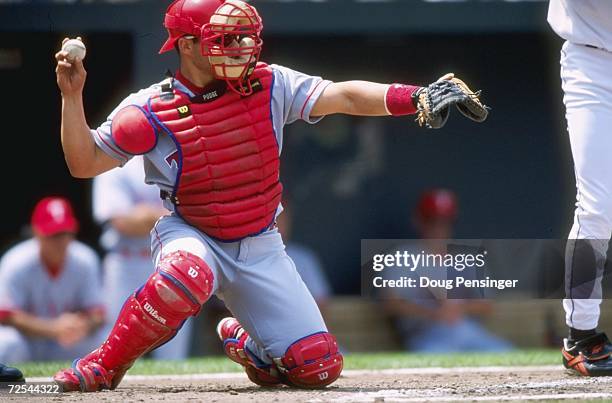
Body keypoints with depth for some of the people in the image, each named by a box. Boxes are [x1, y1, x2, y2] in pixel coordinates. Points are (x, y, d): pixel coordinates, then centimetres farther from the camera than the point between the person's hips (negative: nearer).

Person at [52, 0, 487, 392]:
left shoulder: (269, 85, -6)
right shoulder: (151, 110, -12)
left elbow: (344, 96, -13)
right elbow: (84, 163, -8)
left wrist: (417, 98, -27)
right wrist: (72, 96, -21)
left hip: (259, 247, 4)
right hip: (190, 237, -3)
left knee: (319, 366, -6)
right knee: (187, 272, -42)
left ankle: (243, 342, 28)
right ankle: (105, 365, -21)